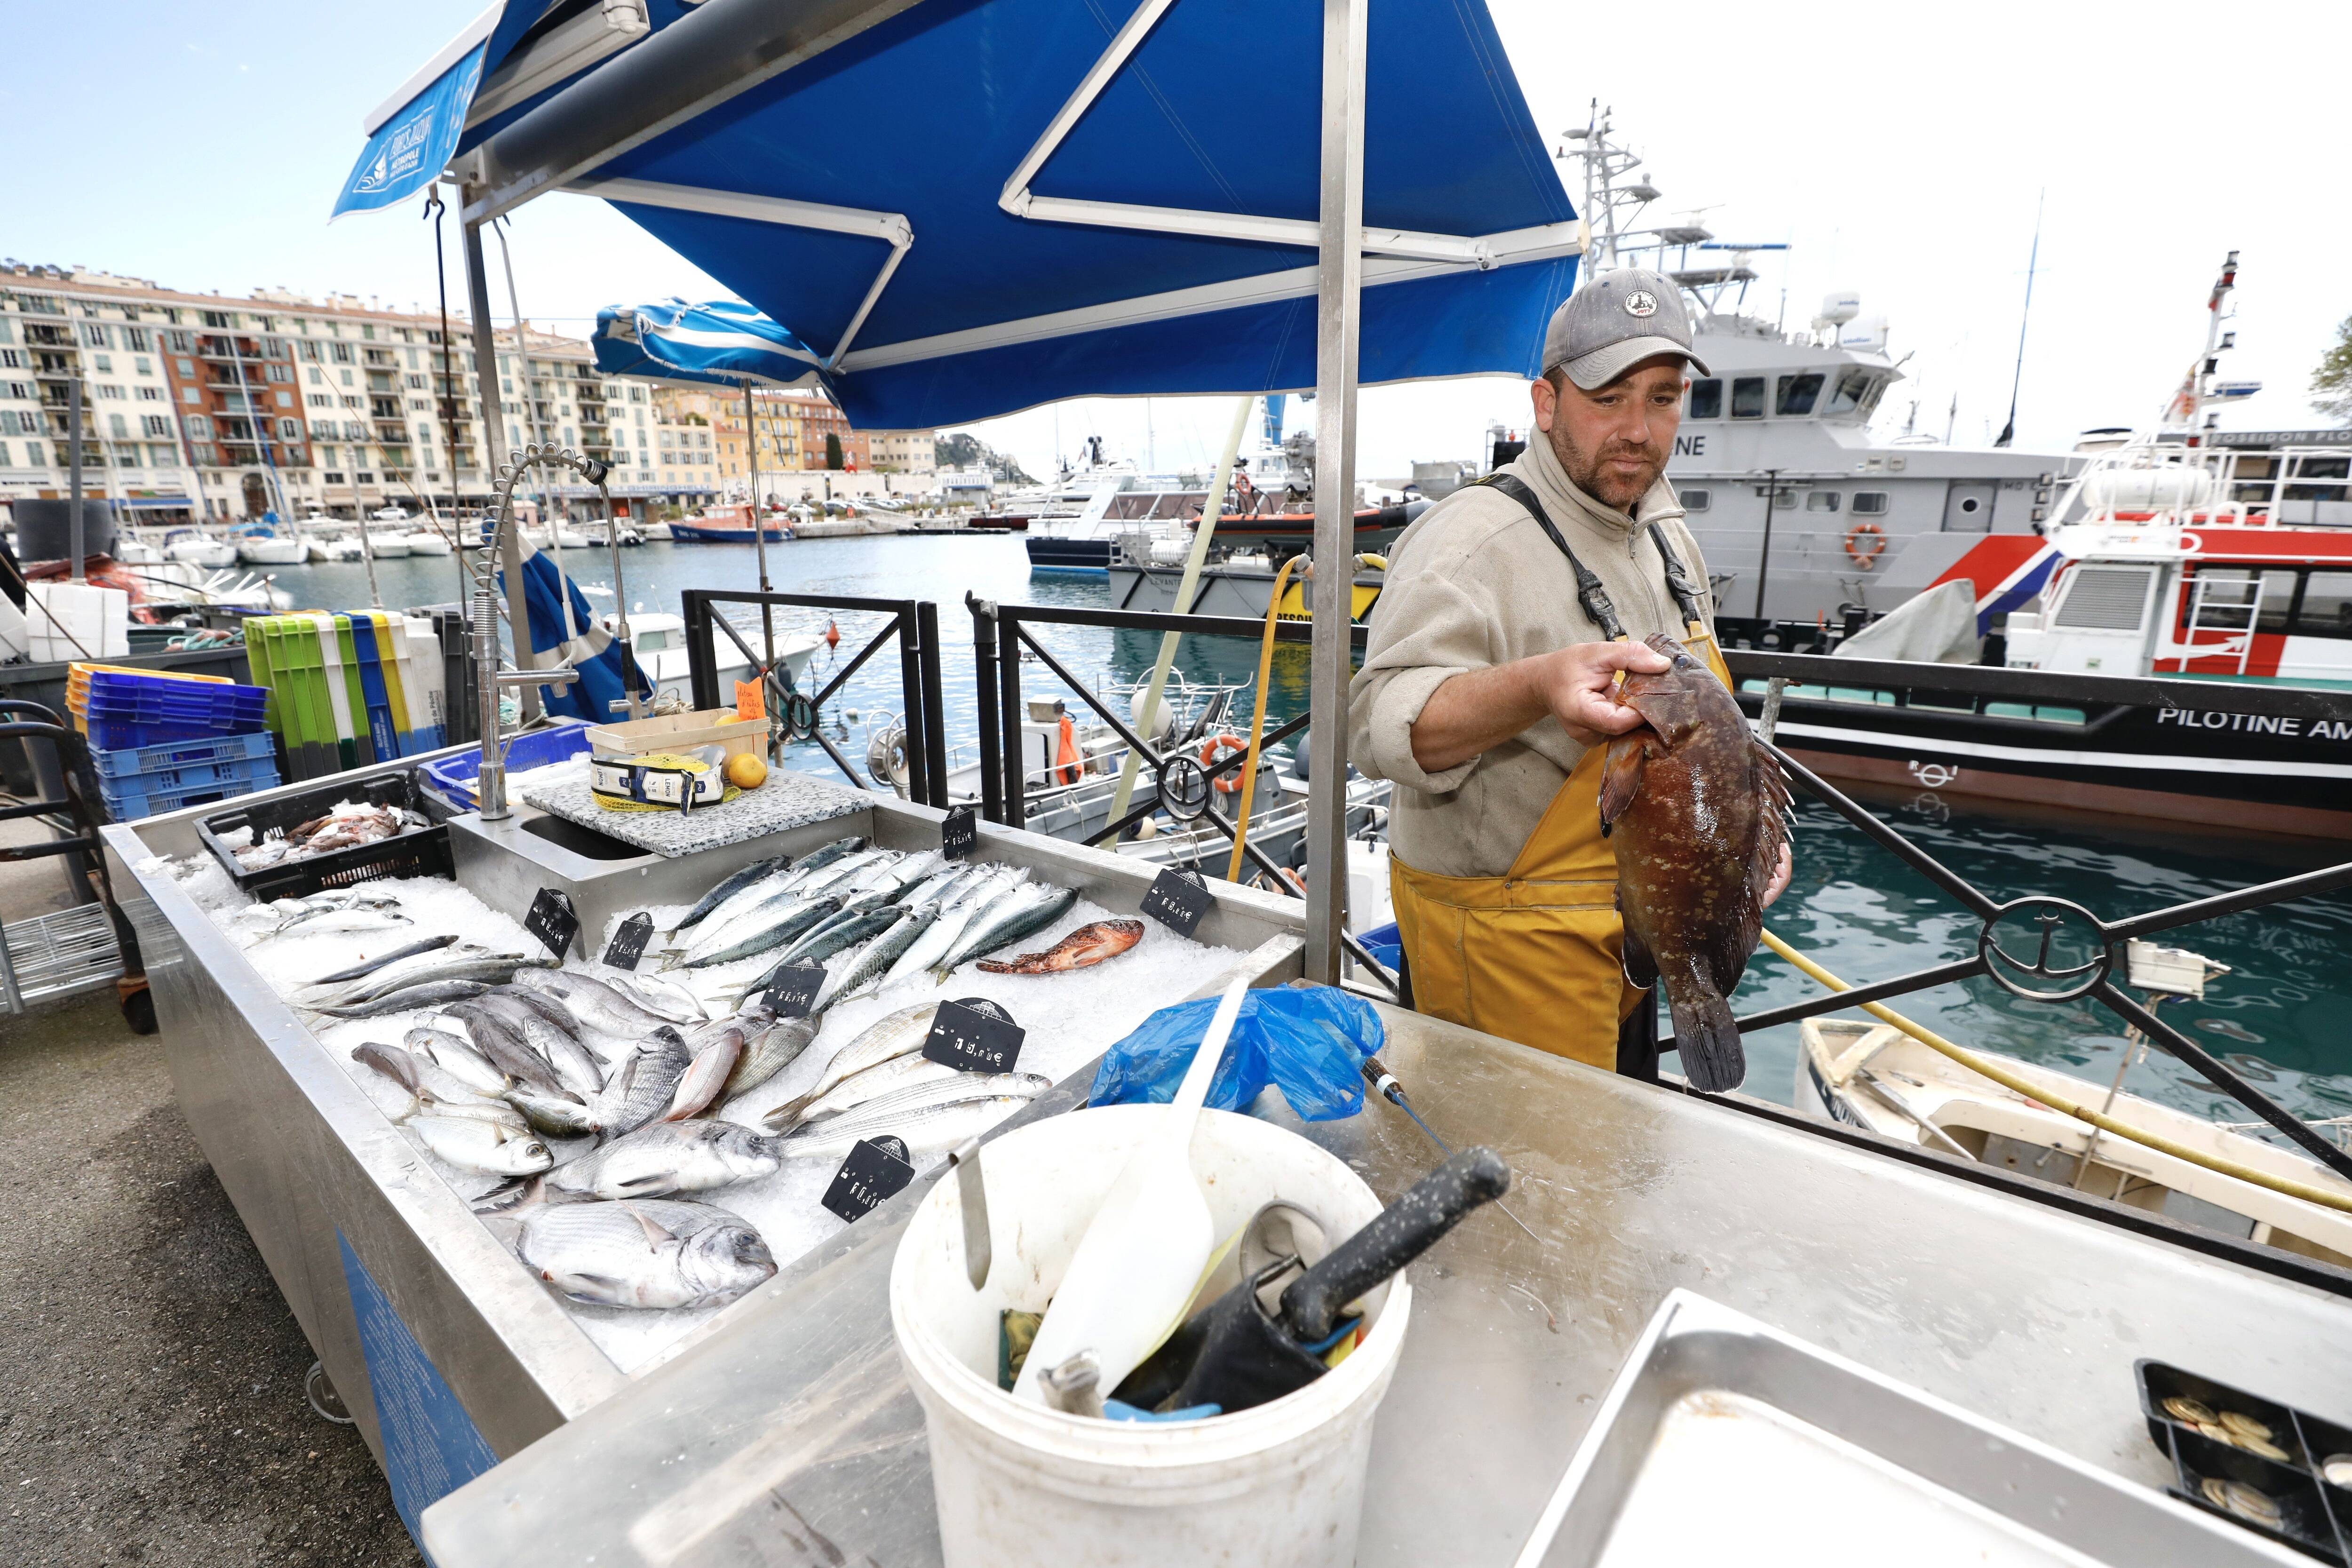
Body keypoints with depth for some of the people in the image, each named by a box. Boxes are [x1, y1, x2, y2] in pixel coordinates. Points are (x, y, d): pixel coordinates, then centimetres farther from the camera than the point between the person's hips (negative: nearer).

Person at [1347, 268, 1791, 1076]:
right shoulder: (1473, 539, -20)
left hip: (1638, 919, 9)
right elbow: (1381, 720, -34)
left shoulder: (1668, 536, 9)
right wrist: (1537, 687, -49)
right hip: (1506, 931, -8)